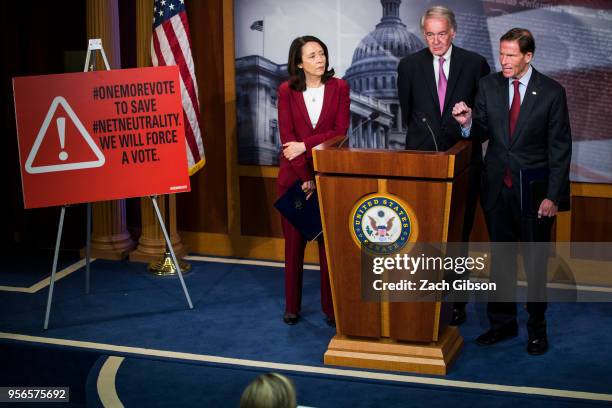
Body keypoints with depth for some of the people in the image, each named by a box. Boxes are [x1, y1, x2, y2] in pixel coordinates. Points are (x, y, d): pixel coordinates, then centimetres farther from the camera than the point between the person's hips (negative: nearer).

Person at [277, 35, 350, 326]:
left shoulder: (339, 88, 0)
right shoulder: (287, 91, 0)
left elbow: (340, 132, -6)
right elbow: (287, 135, -5)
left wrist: (305, 145, -15)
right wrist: (305, 177, -11)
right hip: (293, 174, 0)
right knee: (293, 241, 5)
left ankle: (331, 307, 8)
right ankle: (292, 306, 15)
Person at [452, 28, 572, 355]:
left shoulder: (551, 92, -7)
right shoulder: (488, 85, 3)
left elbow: (560, 147, -6)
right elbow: (481, 133, 6)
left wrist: (553, 195, -10)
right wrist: (467, 123, -17)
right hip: (497, 187, 3)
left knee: (535, 261, 6)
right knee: (500, 258, 12)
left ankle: (537, 328, 19)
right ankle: (502, 323, 24)